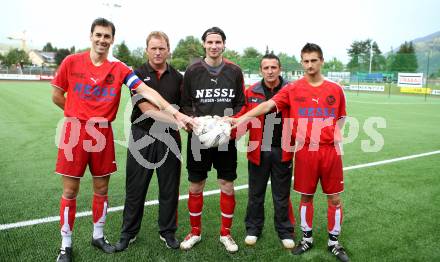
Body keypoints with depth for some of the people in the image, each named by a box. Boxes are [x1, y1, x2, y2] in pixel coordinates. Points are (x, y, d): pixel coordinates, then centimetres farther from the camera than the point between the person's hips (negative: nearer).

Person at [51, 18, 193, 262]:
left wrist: (176, 113, -21)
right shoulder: (71, 62, 0)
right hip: (75, 132, -1)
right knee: (70, 191, 6)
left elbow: (146, 91, -12)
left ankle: (98, 236, 32)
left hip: (103, 134, 1)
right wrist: (80, 115, 8)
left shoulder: (119, 68, -1)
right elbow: (56, 95, 7)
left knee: (102, 189, 11)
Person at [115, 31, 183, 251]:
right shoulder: (138, 74, -3)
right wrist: (176, 120, -23)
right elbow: (146, 109, -14)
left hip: (169, 138, 2)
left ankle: (168, 231, 27)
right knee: (135, 188, 8)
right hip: (142, 136, -2)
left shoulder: (177, 77, 7)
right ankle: (129, 233, 26)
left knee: (169, 188, 9)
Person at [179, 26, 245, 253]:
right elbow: (185, 104, 6)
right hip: (198, 137, 0)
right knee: (195, 187, 7)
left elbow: (241, 104, 9)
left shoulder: (235, 71, 4)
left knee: (227, 186, 6)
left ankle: (225, 233, 25)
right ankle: (195, 232, 27)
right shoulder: (192, 71, 2)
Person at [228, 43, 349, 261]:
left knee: (334, 198, 7)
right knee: (306, 196, 10)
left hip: (330, 151, 1)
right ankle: (307, 239, 29)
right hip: (305, 151, -1)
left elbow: (341, 117, 16)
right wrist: (241, 119, -23)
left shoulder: (335, 89, 4)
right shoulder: (293, 89, -2)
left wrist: (336, 136, 2)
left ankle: (334, 242, 26)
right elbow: (268, 105, -13)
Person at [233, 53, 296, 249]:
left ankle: (285, 231, 29)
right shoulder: (251, 92, 0)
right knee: (255, 193, 14)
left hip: (282, 151, -1)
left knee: (282, 195, 12)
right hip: (258, 150, 1)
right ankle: (253, 229, 32)